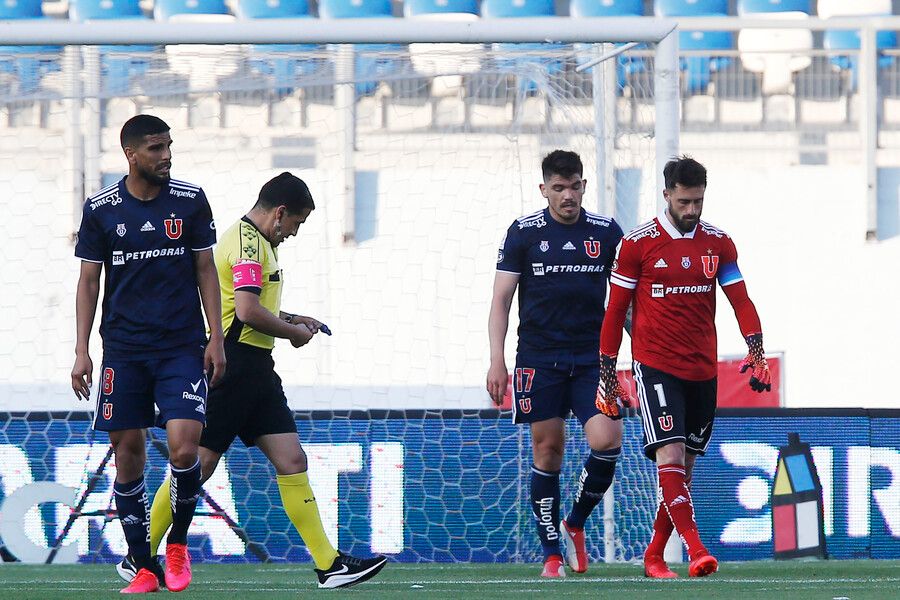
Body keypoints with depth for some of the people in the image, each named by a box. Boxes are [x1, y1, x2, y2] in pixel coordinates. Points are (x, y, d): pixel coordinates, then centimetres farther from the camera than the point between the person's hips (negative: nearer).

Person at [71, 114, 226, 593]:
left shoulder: (191, 201, 3)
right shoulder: (100, 209, 2)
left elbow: (206, 271, 8)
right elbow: (88, 282, 7)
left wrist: (216, 338, 1)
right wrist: (81, 351, 0)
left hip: (182, 347, -1)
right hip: (123, 350, 1)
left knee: (183, 448, -15)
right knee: (128, 455, -1)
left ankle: (178, 541, 10)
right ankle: (144, 567, 8)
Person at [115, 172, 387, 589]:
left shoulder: (256, 242, 20)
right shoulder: (248, 242, -13)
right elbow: (247, 310, -24)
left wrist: (291, 319, 22)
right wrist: (294, 332, -9)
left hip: (255, 370, 10)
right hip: (232, 364, -10)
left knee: (292, 461, 1)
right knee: (198, 465, -5)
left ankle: (329, 565, -3)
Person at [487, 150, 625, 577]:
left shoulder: (607, 232, 6)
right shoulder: (523, 232, 2)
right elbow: (501, 299, 3)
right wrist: (496, 361, -4)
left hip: (593, 356, 1)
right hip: (538, 359, -1)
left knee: (606, 439, -15)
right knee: (547, 450, -1)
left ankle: (574, 525, 9)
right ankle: (551, 554, 9)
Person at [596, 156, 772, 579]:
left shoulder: (718, 243, 7)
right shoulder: (638, 243, -3)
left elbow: (741, 301, 6)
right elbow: (615, 310, 2)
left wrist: (757, 353, -10)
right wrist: (607, 376, 2)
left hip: (703, 370, 4)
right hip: (655, 366, -4)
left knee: (685, 465, 9)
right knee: (670, 457, -19)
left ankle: (654, 556, 20)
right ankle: (695, 548, -25)